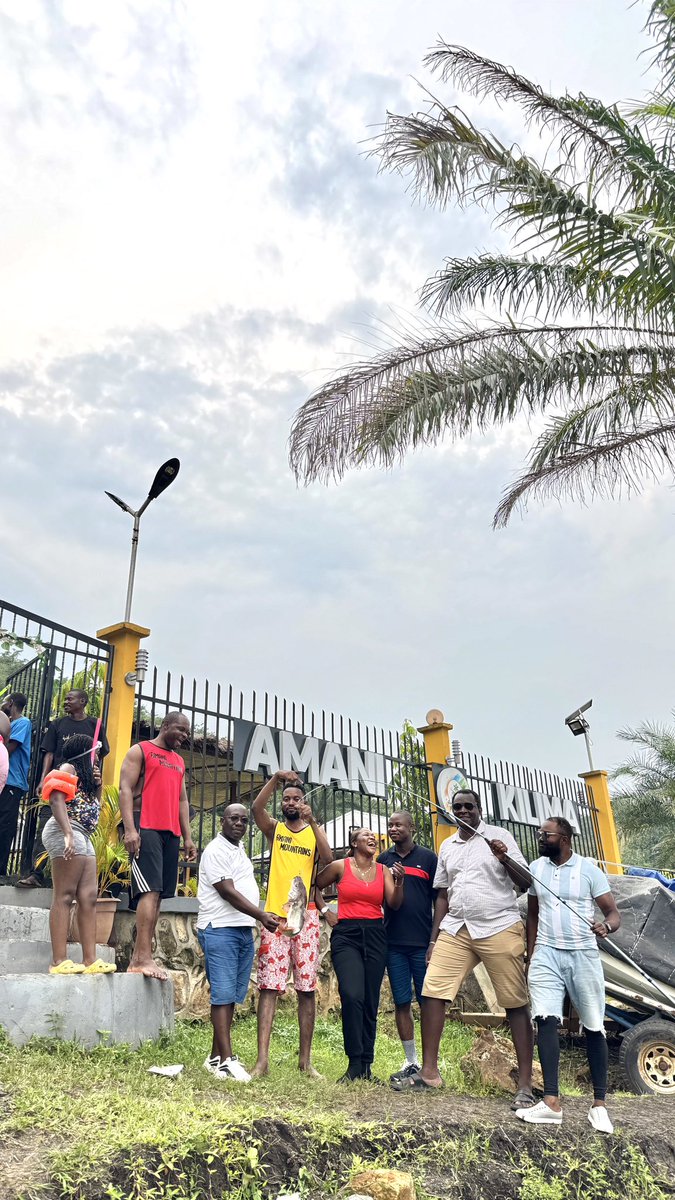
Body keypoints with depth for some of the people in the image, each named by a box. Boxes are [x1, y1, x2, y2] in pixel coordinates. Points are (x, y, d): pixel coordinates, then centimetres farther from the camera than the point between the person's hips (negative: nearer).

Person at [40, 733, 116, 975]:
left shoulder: (85, 776, 24)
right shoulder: (68, 769, -2)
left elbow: (94, 808, 28)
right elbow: (56, 801, -16)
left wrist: (97, 783, 17)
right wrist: (68, 834, -26)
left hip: (83, 838, 9)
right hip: (66, 834, -9)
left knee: (88, 897, 2)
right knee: (65, 896, -12)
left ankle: (90, 960, 1)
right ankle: (59, 961, -12)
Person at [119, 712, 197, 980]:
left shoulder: (179, 761, 24)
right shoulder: (140, 751, 2)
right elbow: (125, 789, -7)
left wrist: (187, 837, 16)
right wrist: (130, 829, -18)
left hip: (171, 832, 7)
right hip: (146, 827, -7)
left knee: (158, 894, 3)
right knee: (150, 890, -15)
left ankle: (138, 959, 6)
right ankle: (143, 957, -17)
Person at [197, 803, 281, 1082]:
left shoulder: (239, 849, 19)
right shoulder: (216, 850, -9)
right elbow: (227, 891, -16)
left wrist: (259, 918, 17)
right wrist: (261, 915, -19)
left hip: (244, 930, 9)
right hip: (220, 929, -9)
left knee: (231, 996, 9)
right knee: (223, 994, -7)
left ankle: (216, 1057, 15)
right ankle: (226, 1060, -5)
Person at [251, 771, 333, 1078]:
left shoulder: (314, 831, 11)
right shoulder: (274, 828, 9)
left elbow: (328, 858, -8)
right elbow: (256, 807, -11)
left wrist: (312, 821, -14)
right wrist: (276, 778, -23)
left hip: (306, 917, 1)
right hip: (274, 915, -1)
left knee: (307, 988, 4)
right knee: (269, 986, -5)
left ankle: (305, 1059, 13)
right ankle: (262, 1059, -4)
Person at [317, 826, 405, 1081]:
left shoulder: (383, 870, 9)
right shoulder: (340, 866, 2)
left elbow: (394, 904, 1)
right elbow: (314, 886, 14)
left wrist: (399, 882, -15)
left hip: (375, 936, 3)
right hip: (346, 935, -3)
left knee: (370, 1002, 3)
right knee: (352, 996, -19)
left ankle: (366, 1065, 13)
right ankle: (355, 1063, -9)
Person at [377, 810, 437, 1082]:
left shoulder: (428, 858, 1)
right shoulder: (383, 860, 9)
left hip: (423, 943, -3)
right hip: (394, 944, 3)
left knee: (428, 1004, 2)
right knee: (402, 1003, 7)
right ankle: (411, 1062, 18)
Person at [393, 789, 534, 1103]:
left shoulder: (499, 836, 2)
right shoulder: (447, 846, 15)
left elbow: (526, 883, -2)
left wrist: (505, 859, -20)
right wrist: (434, 939, 14)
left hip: (500, 929, -4)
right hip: (456, 930, 4)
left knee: (515, 1003, -2)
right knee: (431, 992, -3)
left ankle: (525, 1083, 7)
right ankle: (429, 1072, 9)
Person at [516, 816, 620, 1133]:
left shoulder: (588, 869, -4)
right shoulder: (536, 869, 6)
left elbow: (613, 911, -4)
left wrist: (606, 925, -27)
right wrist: (530, 955, 11)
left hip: (583, 955, -2)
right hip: (546, 955, 2)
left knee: (594, 1027, 4)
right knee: (546, 1019, -11)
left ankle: (599, 1104, 15)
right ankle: (551, 1102, -10)